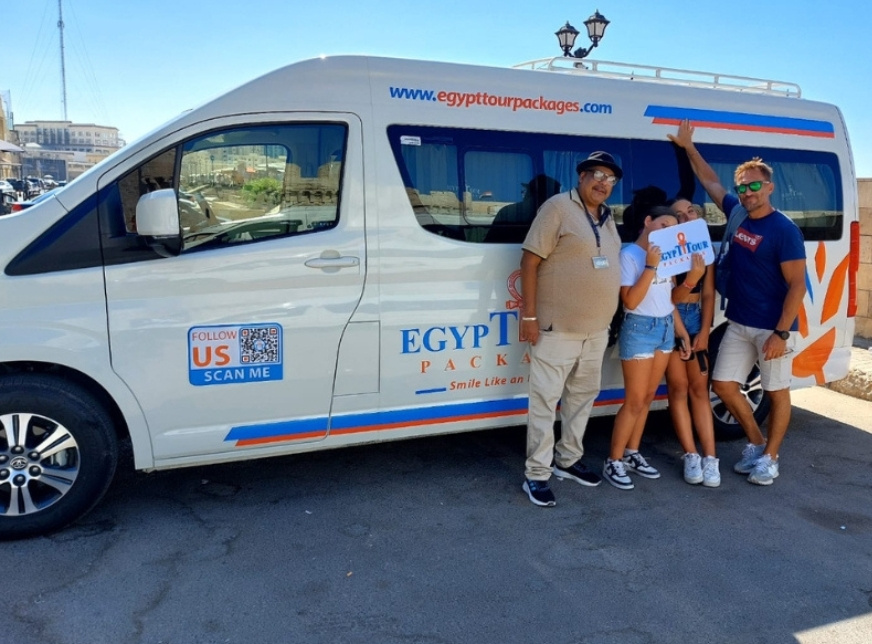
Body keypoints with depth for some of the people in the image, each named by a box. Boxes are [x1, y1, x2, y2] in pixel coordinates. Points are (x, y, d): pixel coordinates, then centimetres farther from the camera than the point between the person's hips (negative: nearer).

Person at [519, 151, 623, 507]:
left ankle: (568, 460, 33)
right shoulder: (558, 207, -11)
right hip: (557, 328, -8)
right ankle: (536, 474, 8)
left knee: (583, 396, 18)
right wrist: (529, 316, -19)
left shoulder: (607, 217, 13)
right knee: (545, 401, -2)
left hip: (596, 330, 9)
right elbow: (530, 261, -15)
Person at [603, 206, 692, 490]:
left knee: (647, 397, 12)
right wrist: (650, 266, -22)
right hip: (640, 329, -7)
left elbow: (669, 298, 16)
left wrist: (681, 331, 16)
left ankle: (631, 454, 25)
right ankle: (613, 462, 8)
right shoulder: (630, 254, -12)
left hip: (666, 328, 7)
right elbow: (630, 301, -19)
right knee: (635, 401, -4)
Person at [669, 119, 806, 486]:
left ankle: (769, 458, 21)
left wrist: (781, 333, -21)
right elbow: (709, 181, 19)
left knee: (777, 392, 7)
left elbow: (797, 285, -16)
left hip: (771, 328, -6)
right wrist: (688, 146, 22)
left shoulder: (785, 230, -14)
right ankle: (756, 444, 26)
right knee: (724, 385, 7)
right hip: (738, 324, 7)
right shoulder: (736, 213, 4)